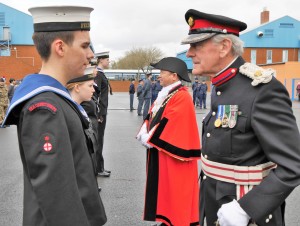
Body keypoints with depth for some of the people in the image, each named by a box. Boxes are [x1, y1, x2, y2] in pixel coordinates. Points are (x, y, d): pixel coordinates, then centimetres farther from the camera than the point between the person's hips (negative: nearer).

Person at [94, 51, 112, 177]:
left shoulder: (101, 74, 14)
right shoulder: (98, 75, -16)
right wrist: (99, 115, -21)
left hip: (102, 112, 10)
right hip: (99, 113, -10)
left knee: (99, 140, 15)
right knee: (98, 141, -1)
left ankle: (99, 167, 24)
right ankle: (98, 169, 8)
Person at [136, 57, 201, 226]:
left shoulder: (182, 98, -18)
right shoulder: (164, 95, 12)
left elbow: (168, 125, -24)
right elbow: (151, 117, 12)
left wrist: (149, 139, -15)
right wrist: (144, 134, -5)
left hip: (172, 156, -9)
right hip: (159, 151, 9)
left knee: (174, 193, 1)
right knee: (163, 190, 17)